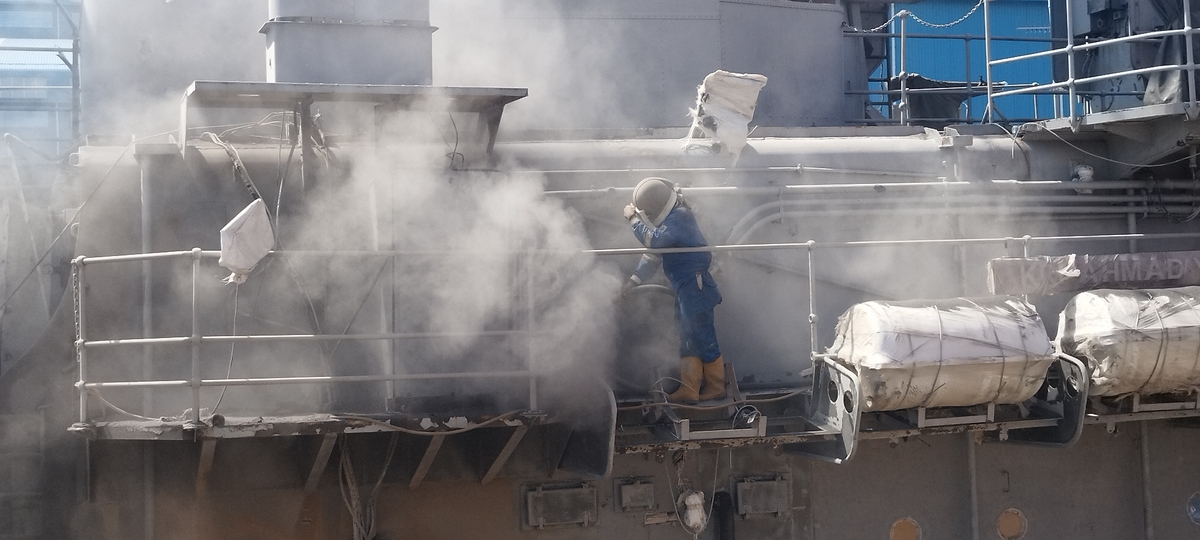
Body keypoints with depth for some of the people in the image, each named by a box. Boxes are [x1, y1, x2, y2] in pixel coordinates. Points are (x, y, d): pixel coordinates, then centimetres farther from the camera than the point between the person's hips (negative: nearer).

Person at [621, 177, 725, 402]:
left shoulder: (679, 217, -15)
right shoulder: (669, 219, 16)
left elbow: (653, 240, -28)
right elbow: (653, 255, 19)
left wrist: (633, 219, -16)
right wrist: (632, 281, 13)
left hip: (695, 286, -11)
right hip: (684, 289, 11)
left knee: (703, 337, -5)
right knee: (687, 341, 11)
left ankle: (716, 386, 2)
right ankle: (689, 389, 13)